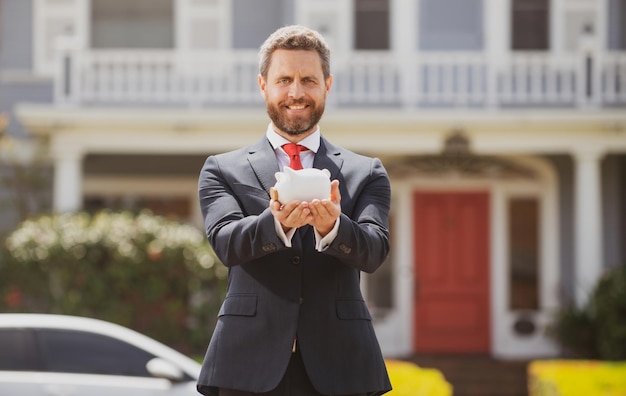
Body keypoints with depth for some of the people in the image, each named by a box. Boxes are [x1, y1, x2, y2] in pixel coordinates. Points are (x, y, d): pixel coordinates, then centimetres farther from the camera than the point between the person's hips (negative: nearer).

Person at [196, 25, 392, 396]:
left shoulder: (366, 174, 11)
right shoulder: (223, 170, 9)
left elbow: (375, 250, -5)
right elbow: (226, 243, -7)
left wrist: (332, 226, -26)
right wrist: (276, 223, -28)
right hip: (251, 366, -1)